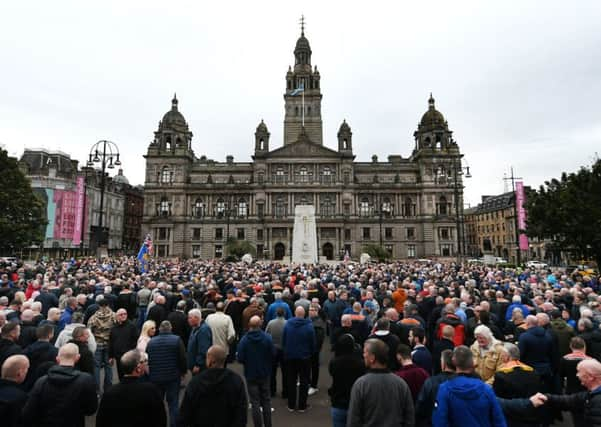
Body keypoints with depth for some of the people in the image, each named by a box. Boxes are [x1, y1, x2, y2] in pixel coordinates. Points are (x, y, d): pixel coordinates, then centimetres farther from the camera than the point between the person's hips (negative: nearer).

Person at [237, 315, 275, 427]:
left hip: (251, 374, -2)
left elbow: (240, 359, -16)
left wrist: (248, 362, 6)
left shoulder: (244, 340, -17)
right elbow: (273, 354, -12)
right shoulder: (267, 338, -15)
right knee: (266, 401, 19)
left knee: (255, 402, 11)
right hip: (265, 373, 2)